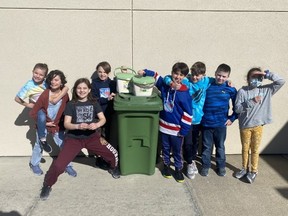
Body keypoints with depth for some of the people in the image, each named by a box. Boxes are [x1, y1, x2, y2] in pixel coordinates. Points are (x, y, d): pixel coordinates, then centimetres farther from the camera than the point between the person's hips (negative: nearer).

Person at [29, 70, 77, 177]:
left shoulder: (65, 95, -14)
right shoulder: (45, 94, -21)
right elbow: (33, 113, -16)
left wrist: (62, 121, -5)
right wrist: (44, 123, -13)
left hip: (58, 125, 2)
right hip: (43, 125, -2)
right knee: (39, 145, 13)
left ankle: (68, 166, 19)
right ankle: (34, 163, 37)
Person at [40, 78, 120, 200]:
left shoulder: (94, 103, 4)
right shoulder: (71, 104, -3)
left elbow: (103, 119, -2)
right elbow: (66, 124, -9)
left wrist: (96, 125, -24)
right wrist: (78, 126, -29)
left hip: (92, 137, 2)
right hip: (74, 138, -2)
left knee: (113, 153, -3)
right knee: (59, 164, -16)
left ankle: (113, 168, 33)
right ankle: (47, 185, 12)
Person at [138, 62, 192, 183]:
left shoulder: (184, 93, -16)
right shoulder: (164, 85, -3)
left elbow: (188, 113, -13)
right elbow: (156, 76, 15)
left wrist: (184, 130, -14)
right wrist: (145, 72, -3)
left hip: (177, 129, -3)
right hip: (164, 126, 3)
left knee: (177, 151, 14)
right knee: (165, 149, 19)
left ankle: (178, 169, 33)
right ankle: (166, 166, 40)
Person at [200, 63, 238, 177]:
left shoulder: (230, 89, -3)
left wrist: (232, 118, 4)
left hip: (221, 124, 0)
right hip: (206, 123, 0)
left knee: (220, 147, 15)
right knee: (206, 146, 12)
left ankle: (221, 166, 32)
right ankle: (205, 166, 28)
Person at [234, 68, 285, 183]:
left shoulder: (266, 90, 0)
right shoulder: (242, 91, -7)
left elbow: (281, 81, -6)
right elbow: (237, 108, -12)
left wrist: (267, 74, -13)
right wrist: (251, 102, -22)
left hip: (258, 125, 1)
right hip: (245, 125, 0)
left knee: (255, 150, 11)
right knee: (245, 148, 15)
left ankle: (253, 171, 26)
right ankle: (244, 168, 33)